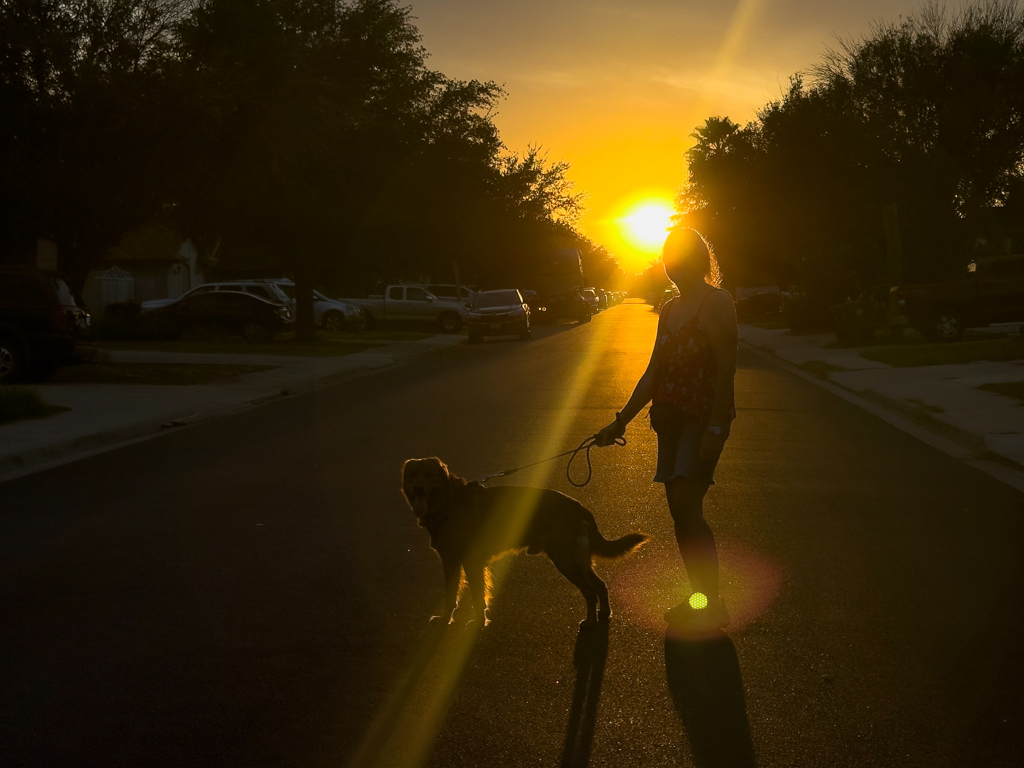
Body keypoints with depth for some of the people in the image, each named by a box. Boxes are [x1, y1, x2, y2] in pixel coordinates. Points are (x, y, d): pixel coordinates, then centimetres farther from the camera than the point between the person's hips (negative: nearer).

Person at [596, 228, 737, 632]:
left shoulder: (716, 302, -8)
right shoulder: (669, 310, 16)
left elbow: (726, 368, -15)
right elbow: (653, 374, 20)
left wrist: (715, 428, -22)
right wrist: (620, 423, 17)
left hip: (704, 417, -8)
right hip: (671, 417, 8)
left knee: (686, 507, -17)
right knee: (680, 510, 8)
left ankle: (713, 606, -11)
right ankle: (698, 600, 17)